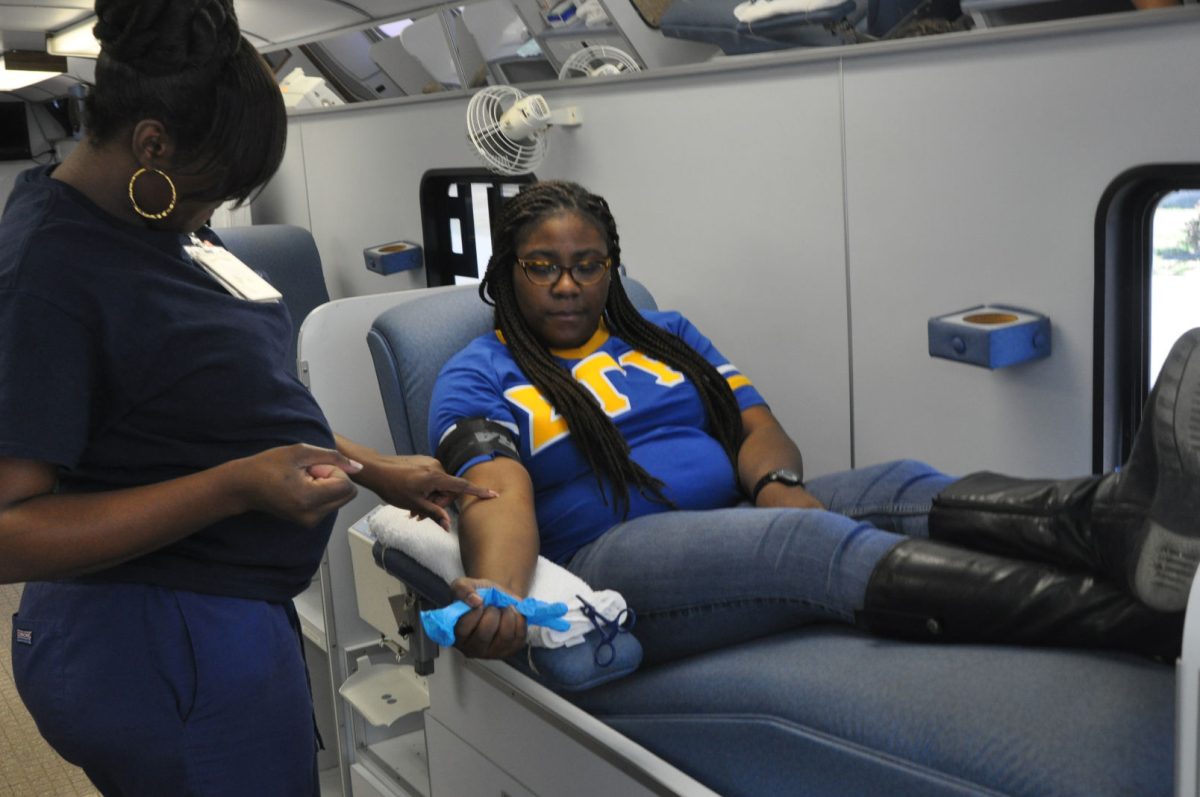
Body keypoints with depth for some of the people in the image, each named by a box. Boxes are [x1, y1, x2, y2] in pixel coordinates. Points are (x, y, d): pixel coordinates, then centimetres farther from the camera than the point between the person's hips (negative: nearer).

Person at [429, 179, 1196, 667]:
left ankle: (1127, 520, -52)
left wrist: (776, 481, -13)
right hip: (614, 556, -5)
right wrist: (497, 599, -34)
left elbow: (758, 426, 12)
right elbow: (502, 497, -12)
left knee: (904, 487, -24)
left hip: (739, 519, 6)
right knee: (815, 541, -33)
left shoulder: (666, 334, 21)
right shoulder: (479, 377, 6)